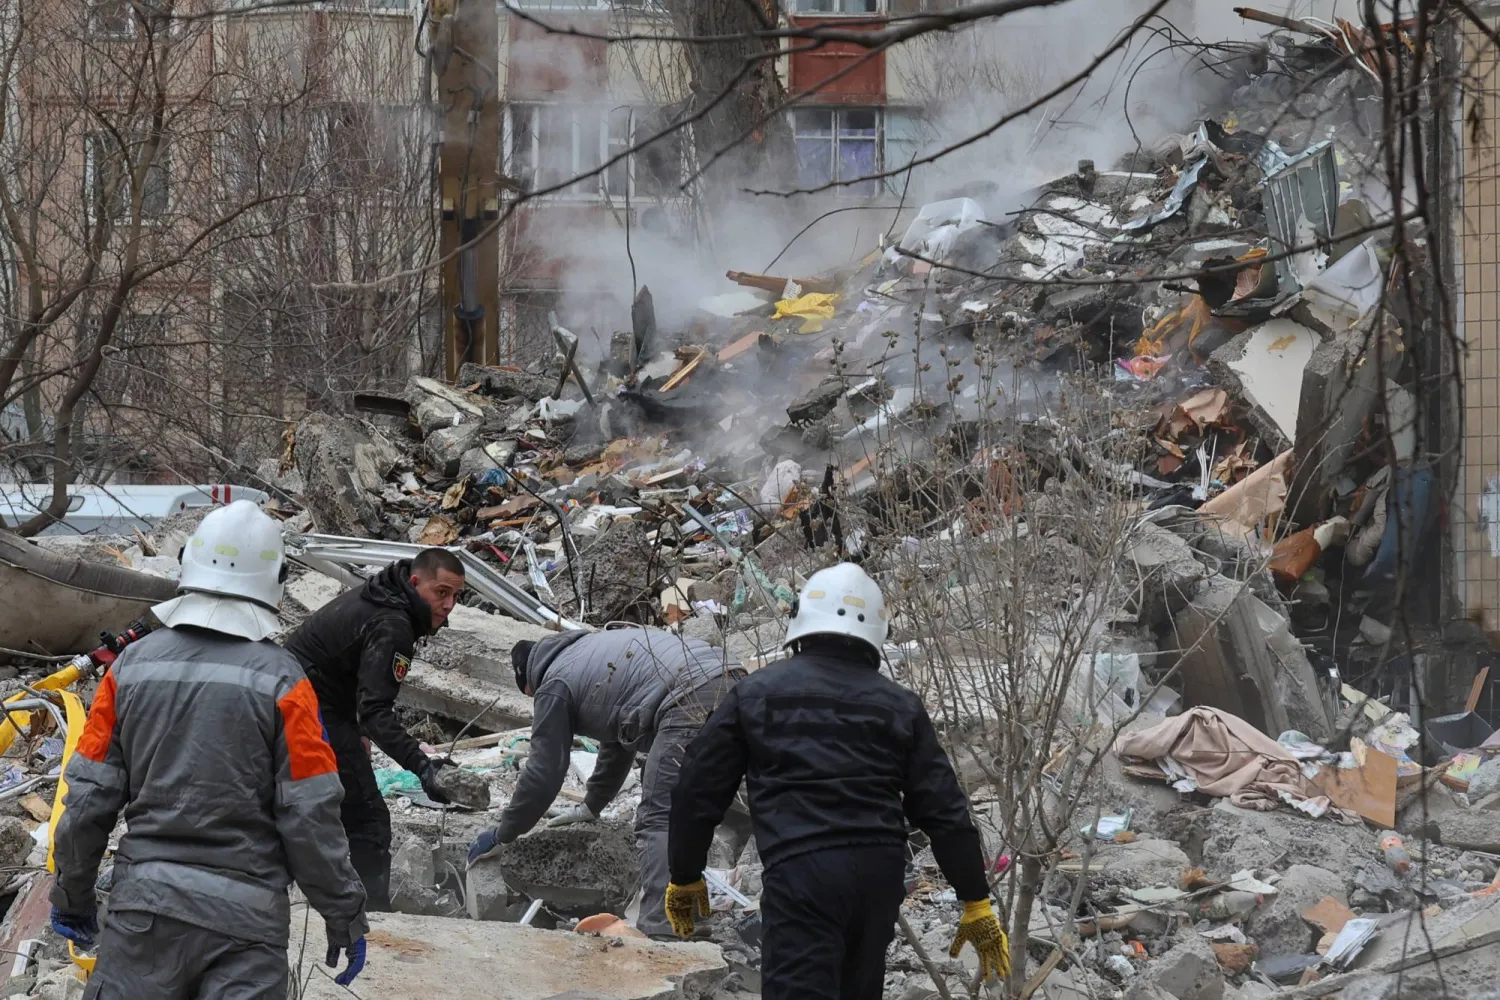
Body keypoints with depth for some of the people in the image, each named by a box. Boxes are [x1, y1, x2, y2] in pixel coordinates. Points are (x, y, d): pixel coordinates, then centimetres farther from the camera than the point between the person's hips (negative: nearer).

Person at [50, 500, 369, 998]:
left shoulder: (132, 665, 0)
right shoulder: (280, 680, -10)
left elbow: (89, 798, 4)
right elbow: (311, 816, -9)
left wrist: (72, 894, 18)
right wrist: (345, 916, 3)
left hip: (144, 903, 3)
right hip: (245, 916, -3)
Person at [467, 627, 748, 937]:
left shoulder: (555, 686, 11)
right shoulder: (592, 650, 38)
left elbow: (543, 772, 12)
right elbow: (619, 737, 49)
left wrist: (501, 836, 24)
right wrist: (592, 805, 60)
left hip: (690, 701, -9)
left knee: (658, 820, -10)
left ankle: (658, 931, -22)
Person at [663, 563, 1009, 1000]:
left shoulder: (755, 694, 7)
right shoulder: (899, 705, 13)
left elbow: (699, 791, 9)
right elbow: (944, 811, 10)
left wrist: (685, 877, 22)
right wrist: (977, 902, 16)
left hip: (800, 870, -4)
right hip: (880, 871, 4)